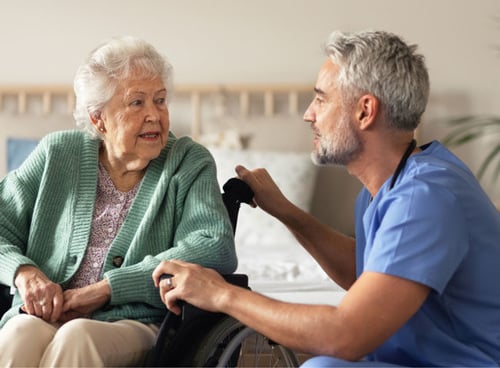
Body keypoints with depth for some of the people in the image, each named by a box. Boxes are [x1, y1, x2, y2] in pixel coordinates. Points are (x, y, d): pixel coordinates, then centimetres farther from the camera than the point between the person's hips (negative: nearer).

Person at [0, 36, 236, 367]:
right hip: (43, 317, 2)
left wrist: (103, 289, -15)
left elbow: (217, 249, -12)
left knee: (77, 337, -36)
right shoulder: (57, 153, 12)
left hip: (137, 325, -2)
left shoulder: (190, 162, 5)